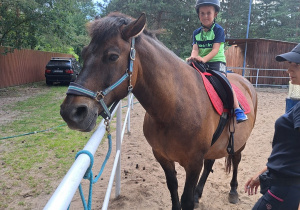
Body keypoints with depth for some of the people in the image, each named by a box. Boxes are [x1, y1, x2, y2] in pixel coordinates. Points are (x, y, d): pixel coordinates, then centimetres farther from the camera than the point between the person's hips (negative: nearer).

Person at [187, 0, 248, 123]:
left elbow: (215, 50, -13)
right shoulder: (196, 33, 12)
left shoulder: (218, 30, -2)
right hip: (200, 64, 5)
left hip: (217, 62, -5)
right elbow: (195, 49, 0)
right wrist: (193, 57, -25)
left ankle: (238, 110, -20)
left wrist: (204, 59, -31)